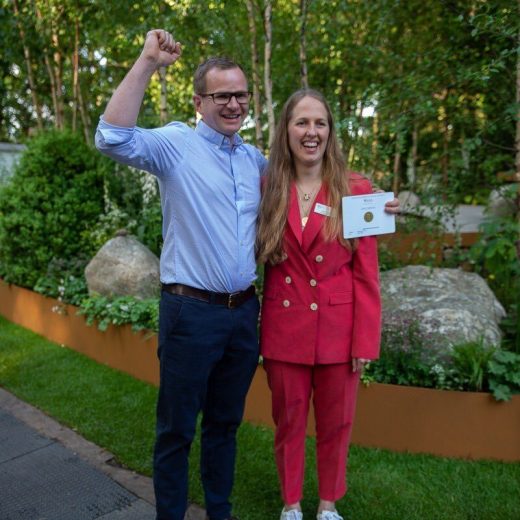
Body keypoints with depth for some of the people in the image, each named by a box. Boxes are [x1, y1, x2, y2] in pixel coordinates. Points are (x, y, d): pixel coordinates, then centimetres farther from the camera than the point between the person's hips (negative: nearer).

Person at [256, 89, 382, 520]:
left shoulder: (355, 189, -5)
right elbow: (256, 257, 4)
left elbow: (366, 274, -5)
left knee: (335, 424, 14)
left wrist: (365, 340, -7)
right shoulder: (267, 188, 0)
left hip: (337, 329, -1)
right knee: (288, 422, 15)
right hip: (284, 328, 1)